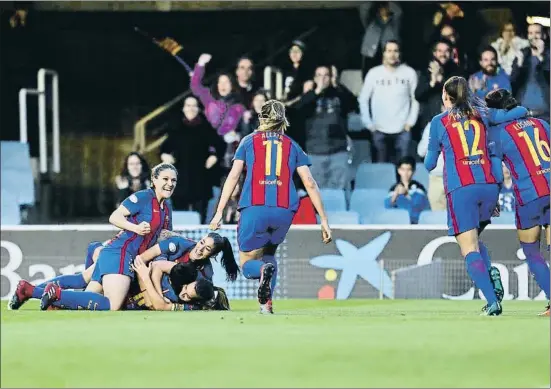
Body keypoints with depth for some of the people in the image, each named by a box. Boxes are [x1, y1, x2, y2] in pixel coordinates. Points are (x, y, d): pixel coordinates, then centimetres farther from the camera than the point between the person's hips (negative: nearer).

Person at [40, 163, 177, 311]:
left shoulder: (166, 209, 21)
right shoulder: (143, 197, -5)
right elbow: (114, 217, -12)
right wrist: (136, 228, -26)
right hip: (120, 253, -9)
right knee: (112, 306, -24)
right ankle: (57, 294, -21)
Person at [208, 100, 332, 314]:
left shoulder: (249, 141, 13)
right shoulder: (292, 146, 16)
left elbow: (233, 176, 3)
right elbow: (310, 183, 9)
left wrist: (219, 212, 2)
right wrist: (324, 220, 10)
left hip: (254, 210, -2)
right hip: (284, 212, 2)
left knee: (247, 263, 8)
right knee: (268, 253, 27)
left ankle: (264, 270, -29)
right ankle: (266, 303, 8)